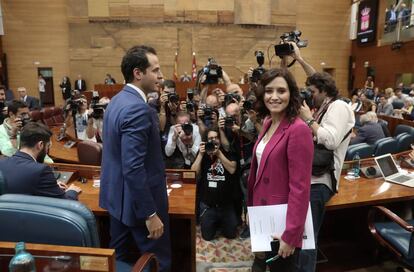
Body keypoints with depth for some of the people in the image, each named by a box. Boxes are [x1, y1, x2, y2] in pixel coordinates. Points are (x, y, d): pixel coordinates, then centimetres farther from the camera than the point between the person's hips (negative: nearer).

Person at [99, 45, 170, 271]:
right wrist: (150, 214, -23)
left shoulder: (117, 100, 6)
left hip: (117, 195, 10)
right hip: (137, 200, -10)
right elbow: (134, 168, -28)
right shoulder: (137, 109, -25)